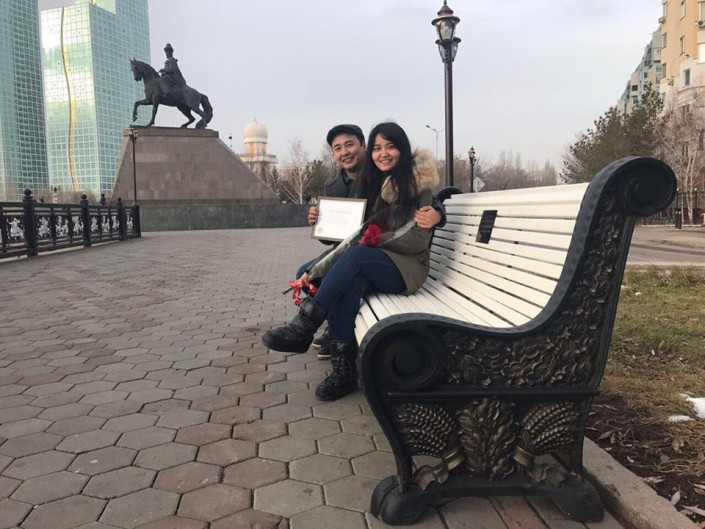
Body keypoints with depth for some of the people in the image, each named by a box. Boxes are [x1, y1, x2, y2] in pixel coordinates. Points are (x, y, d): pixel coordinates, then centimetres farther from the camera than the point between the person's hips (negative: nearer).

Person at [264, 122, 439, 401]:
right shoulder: (370, 184, 12)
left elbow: (419, 240, -10)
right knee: (350, 284, -33)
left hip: (407, 267, -4)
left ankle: (304, 327, -33)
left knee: (355, 254, -34)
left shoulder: (417, 186, -5)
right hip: (369, 267, 4)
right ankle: (344, 368, -31)